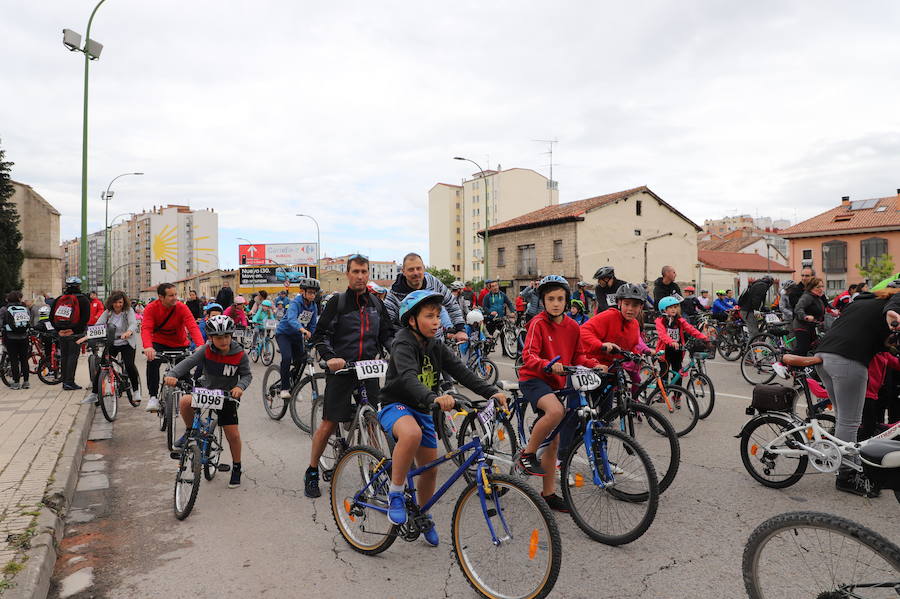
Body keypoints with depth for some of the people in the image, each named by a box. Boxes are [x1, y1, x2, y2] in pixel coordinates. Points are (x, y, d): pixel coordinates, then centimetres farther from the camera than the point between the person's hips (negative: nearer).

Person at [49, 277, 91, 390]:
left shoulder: (58, 299, 11)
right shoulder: (83, 299, -6)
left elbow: (51, 316, 10)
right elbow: (85, 318, -16)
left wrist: (58, 330, 7)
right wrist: (76, 330, -10)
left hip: (62, 333, 5)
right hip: (74, 334, -5)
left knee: (63, 356, 13)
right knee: (73, 356, -3)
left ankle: (64, 381, 19)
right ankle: (69, 382, -6)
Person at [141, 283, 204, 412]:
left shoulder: (182, 307, -18)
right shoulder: (151, 308, -16)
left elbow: (193, 327, -28)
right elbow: (146, 328, -28)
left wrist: (201, 345, -46)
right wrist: (148, 347, -48)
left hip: (180, 344, 1)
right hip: (159, 343, -1)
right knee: (152, 362, -28)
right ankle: (153, 397, -18)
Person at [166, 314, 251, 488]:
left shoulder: (239, 354, -16)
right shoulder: (206, 350, -17)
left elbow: (247, 374, -9)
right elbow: (188, 362, -27)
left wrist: (240, 386, -30)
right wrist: (173, 374, -45)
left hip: (227, 395, 0)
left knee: (233, 435, -3)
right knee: (185, 401, -31)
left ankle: (236, 468, 21)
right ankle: (190, 432, -2)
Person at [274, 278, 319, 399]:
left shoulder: (314, 306, -6)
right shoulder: (295, 303, -25)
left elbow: (313, 325, 1)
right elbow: (291, 319, -44)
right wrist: (302, 329, -60)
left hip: (297, 335, 6)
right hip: (283, 333, -6)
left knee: (301, 360, 3)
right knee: (287, 357, -26)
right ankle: (284, 388, -13)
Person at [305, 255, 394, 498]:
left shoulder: (376, 303, 13)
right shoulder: (337, 302, 0)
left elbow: (387, 333, 14)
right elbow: (320, 334, -5)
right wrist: (329, 357, -22)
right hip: (341, 369, -3)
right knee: (329, 423, -1)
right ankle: (312, 473, 15)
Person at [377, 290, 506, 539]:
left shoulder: (436, 347, 2)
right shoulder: (403, 343, -20)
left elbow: (462, 372, -8)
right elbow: (408, 378, -38)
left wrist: (492, 392, -22)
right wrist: (434, 397, -56)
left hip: (422, 410, 7)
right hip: (396, 406, -7)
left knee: (430, 467, 11)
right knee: (411, 434, -39)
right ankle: (395, 494, -19)